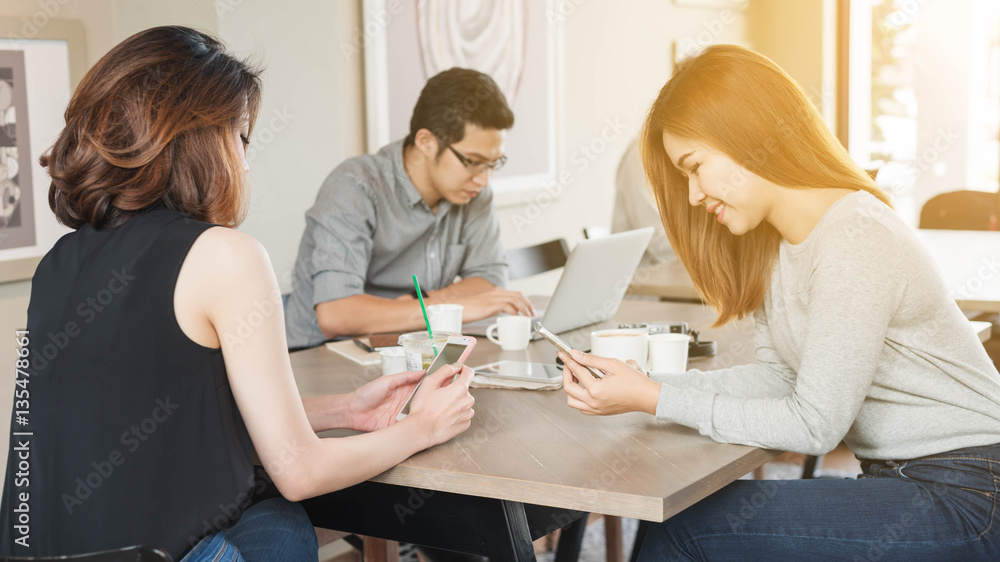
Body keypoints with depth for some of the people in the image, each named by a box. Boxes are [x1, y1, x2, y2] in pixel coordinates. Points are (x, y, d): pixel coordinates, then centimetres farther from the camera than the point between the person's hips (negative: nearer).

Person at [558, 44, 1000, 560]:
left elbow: (813, 424, -20)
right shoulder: (778, 241, 7)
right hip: (898, 479, 8)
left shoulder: (855, 244, -21)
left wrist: (654, 399, -18)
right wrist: (645, 385, -7)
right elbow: (777, 376, 5)